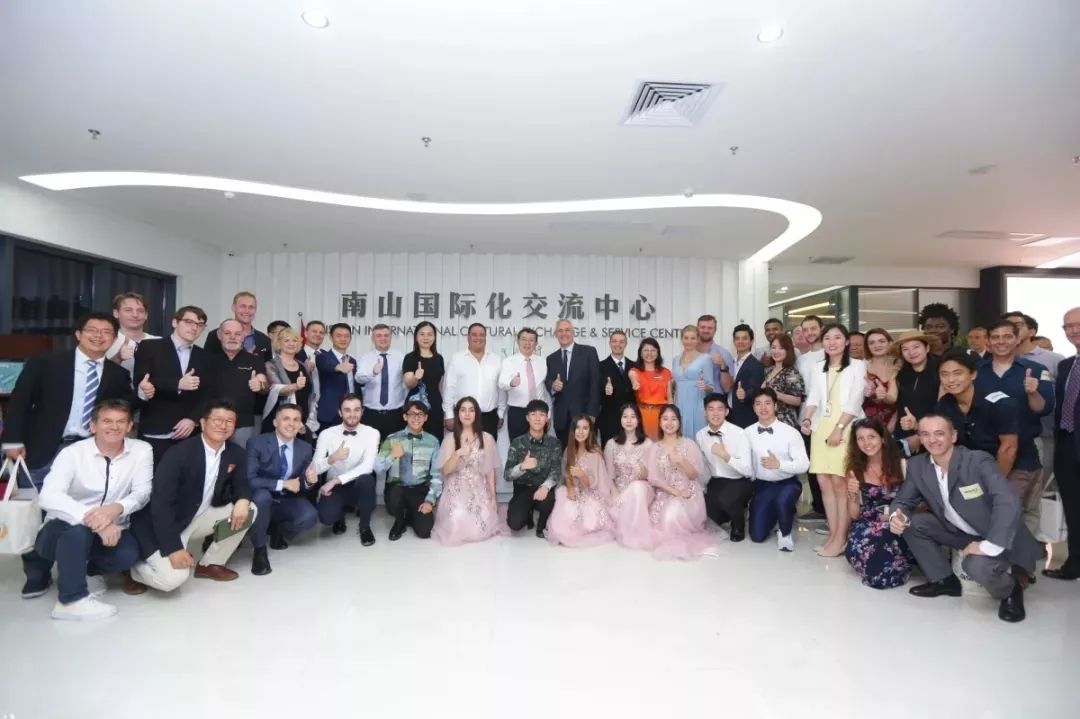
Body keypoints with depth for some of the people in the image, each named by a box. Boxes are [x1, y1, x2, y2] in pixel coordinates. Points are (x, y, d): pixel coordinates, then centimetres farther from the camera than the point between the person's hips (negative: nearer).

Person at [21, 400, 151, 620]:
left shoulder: (141, 450, -6)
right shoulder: (73, 453, -14)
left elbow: (142, 492, -14)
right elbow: (48, 497, -29)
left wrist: (117, 509, -37)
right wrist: (93, 519, -43)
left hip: (110, 531, 2)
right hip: (61, 531, -2)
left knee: (128, 553, -28)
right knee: (78, 527, -35)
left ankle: (91, 570, 9)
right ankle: (72, 599, -18)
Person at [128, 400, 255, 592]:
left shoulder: (235, 454, -5)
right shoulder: (179, 453, -24)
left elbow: (241, 485, 6)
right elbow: (160, 503, -26)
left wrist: (243, 500, -21)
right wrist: (174, 548, -30)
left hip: (200, 518, 7)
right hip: (165, 525, -6)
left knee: (248, 510, -10)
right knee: (173, 578, -25)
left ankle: (210, 564, 6)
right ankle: (136, 568, 11)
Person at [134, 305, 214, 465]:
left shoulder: (205, 357, 13)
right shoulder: (150, 347, 4)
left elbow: (208, 394, 7)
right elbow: (141, 383, -8)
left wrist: (193, 419, -8)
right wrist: (178, 384, -18)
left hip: (188, 434, 3)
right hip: (155, 433, -2)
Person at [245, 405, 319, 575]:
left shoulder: (305, 448, -2)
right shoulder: (257, 443, -15)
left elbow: (301, 485, 3)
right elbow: (249, 480, -23)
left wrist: (309, 480, -21)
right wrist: (283, 483, -29)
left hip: (287, 501, 3)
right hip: (262, 500, -3)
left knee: (310, 516, -25)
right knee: (262, 495, -38)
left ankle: (278, 530, 11)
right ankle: (259, 549, -15)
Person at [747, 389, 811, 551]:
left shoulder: (791, 432, -12)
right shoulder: (748, 433, -4)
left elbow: (804, 464, -15)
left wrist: (779, 464, -30)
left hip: (787, 484, -2)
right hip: (761, 485, 3)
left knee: (783, 500, -38)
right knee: (757, 536, -4)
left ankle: (785, 533, -5)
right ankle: (774, 513, 31)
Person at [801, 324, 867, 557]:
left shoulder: (857, 366, 4)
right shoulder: (819, 370, 18)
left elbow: (854, 402, -5)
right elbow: (813, 398, 10)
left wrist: (839, 428, -14)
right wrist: (807, 419, -9)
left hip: (845, 428, -5)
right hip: (821, 428, 5)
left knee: (840, 482, -9)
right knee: (824, 481, 1)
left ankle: (841, 538, -3)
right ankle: (833, 534, 8)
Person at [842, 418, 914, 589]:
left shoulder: (902, 465, -3)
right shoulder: (855, 471, 3)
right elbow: (854, 515, 5)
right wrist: (852, 495, -15)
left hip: (897, 528, -1)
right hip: (867, 528, 1)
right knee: (857, 550, -29)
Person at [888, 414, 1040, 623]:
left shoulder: (978, 461, -23)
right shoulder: (917, 465, -7)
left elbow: (1008, 502, -33)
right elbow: (902, 501, 0)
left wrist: (988, 546, -38)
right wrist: (896, 516, -25)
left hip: (1000, 539, -6)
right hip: (961, 533, 6)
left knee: (977, 565, -34)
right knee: (911, 522, -12)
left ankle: (1010, 589, 3)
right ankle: (944, 580, 7)